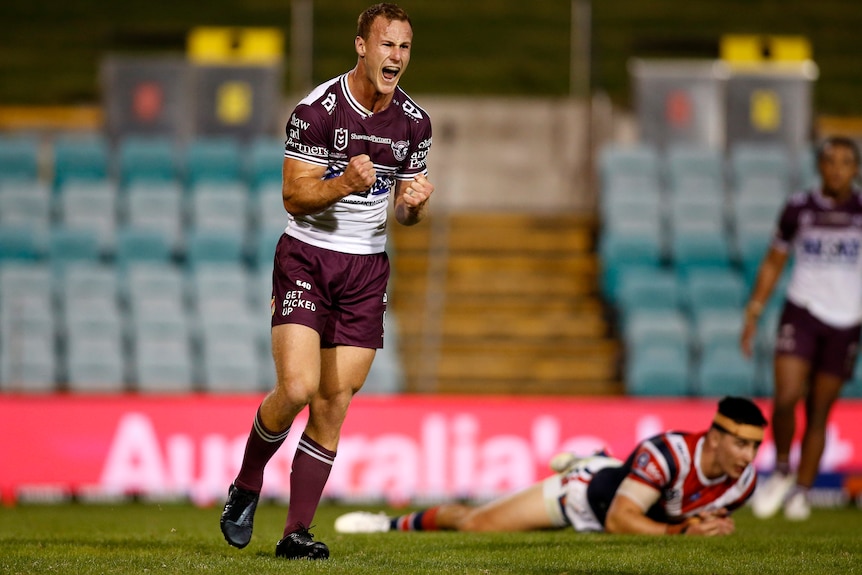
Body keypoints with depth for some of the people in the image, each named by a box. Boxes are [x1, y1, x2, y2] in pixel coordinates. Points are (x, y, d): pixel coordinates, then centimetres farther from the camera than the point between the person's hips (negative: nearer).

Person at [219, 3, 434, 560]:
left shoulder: (415, 122, 3)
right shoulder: (317, 110, -13)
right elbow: (294, 198, -11)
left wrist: (413, 202, -11)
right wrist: (346, 184, -29)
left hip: (367, 268, 4)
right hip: (307, 258, -4)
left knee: (333, 406, 0)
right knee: (297, 388, -19)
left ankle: (297, 532, 6)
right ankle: (246, 488, 7)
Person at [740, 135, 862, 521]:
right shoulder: (799, 208, 2)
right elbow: (773, 263, 11)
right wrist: (753, 315, 7)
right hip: (801, 311, -1)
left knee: (819, 412, 4)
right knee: (786, 396, -18)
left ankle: (801, 490, 16)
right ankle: (781, 469, 4)